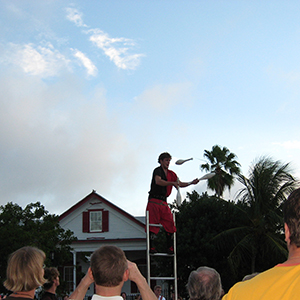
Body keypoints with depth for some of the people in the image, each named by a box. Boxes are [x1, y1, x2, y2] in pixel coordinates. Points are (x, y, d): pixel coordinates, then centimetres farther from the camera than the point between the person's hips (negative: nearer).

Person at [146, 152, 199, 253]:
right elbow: (158, 181, -23)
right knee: (152, 225, -9)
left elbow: (179, 184, 21)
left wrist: (191, 183, 8)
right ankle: (151, 246, -8)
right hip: (154, 201, -6)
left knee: (170, 225, -4)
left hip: (164, 203, 6)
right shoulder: (157, 170, -4)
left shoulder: (171, 174, 17)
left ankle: (170, 247, 0)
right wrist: (172, 183, -32)